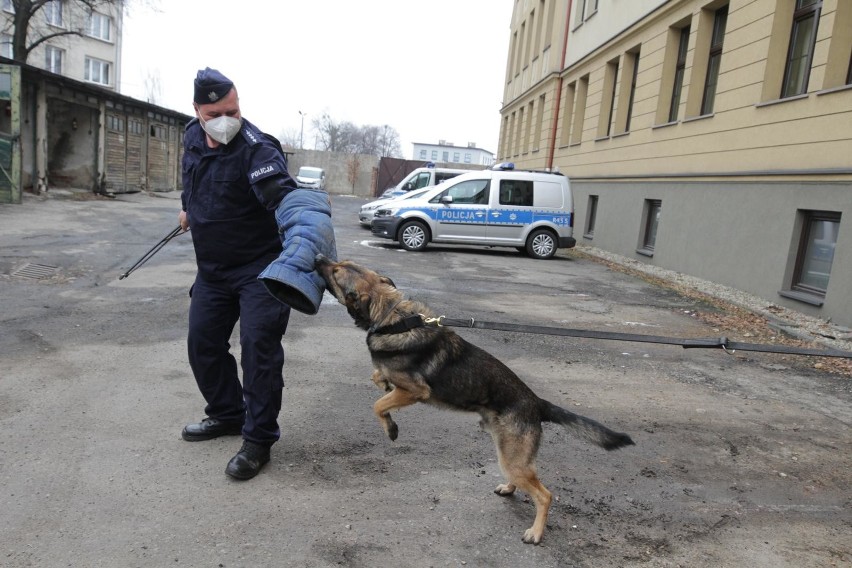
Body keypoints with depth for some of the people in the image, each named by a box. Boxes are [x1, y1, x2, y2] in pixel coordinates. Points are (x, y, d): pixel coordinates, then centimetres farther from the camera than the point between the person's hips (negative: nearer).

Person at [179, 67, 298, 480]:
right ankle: (227, 414, 33)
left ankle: (258, 440, 2)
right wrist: (189, 208, 36)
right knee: (203, 342, 13)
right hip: (212, 268, 8)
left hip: (259, 267, -8)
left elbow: (283, 195, -40)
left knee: (258, 345, -11)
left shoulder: (256, 148, -22)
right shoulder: (193, 136, 2)